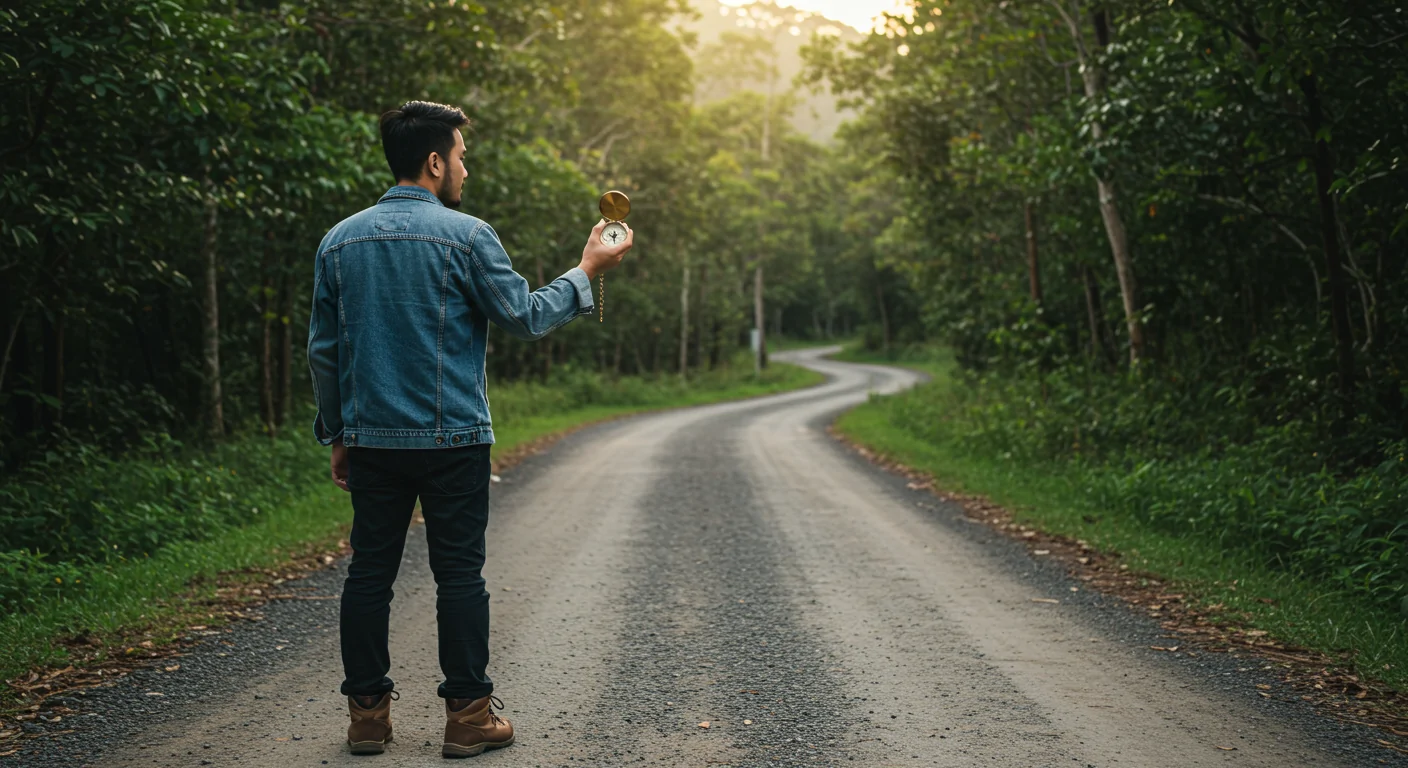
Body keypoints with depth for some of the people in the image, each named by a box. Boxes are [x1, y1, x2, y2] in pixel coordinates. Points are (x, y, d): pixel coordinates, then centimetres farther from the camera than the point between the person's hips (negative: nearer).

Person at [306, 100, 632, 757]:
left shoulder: (339, 242, 7)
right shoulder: (465, 235, -9)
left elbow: (323, 350, 11)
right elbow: (526, 318, -5)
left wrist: (336, 435, 18)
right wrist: (586, 272, 8)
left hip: (370, 440, 5)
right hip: (451, 440, -4)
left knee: (368, 573, 10)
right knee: (459, 574, 3)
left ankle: (367, 713, 16)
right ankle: (468, 714, 8)